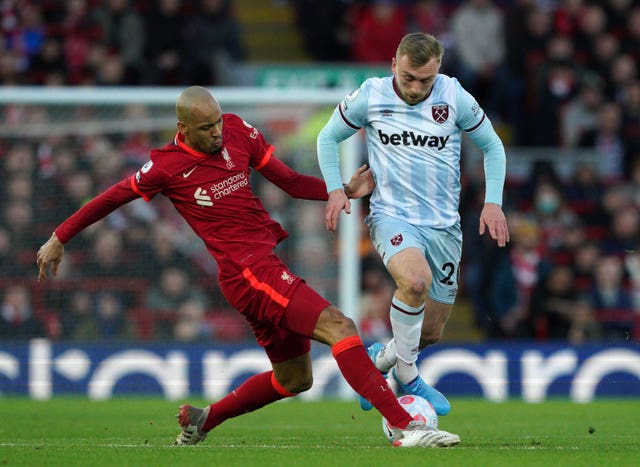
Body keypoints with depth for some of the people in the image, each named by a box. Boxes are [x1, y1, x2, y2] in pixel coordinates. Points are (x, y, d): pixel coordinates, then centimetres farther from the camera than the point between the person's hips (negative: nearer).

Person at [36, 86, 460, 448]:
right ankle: (405, 426, -29)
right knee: (339, 328, -21)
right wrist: (59, 239, 14)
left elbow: (291, 182, 14)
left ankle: (203, 419, 31)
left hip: (268, 264, 8)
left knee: (293, 378, 16)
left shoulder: (238, 132, 9)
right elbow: (111, 198, 7)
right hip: (247, 268, -8)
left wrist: (343, 189, 0)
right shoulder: (167, 166, -6)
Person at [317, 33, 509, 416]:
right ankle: (407, 377, -15)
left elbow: (492, 146, 9)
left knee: (431, 333, 6)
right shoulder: (370, 96, -6)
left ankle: (380, 357, 40)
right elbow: (328, 137, 9)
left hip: (444, 225, 3)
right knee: (415, 280, -35)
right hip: (392, 215, -3)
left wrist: (493, 203, -2)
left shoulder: (455, 97, -4)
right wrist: (336, 190, -4)